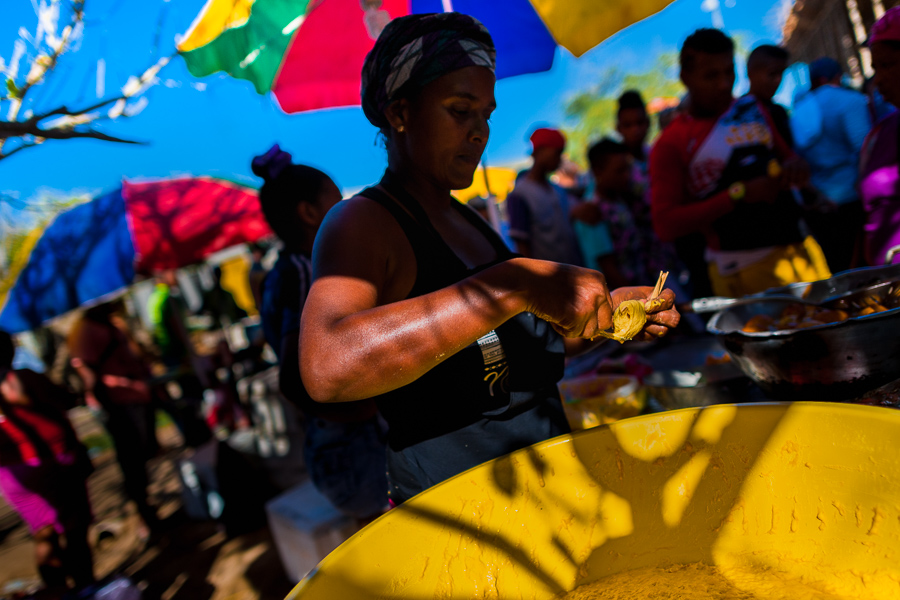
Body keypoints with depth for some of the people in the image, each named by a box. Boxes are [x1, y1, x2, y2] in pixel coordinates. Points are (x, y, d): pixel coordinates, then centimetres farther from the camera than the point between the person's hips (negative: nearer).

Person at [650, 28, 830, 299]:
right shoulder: (671, 145, -9)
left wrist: (793, 168, -2)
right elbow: (666, 225, -17)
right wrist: (739, 194, -20)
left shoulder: (751, 109, 10)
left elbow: (785, 155, 24)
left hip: (800, 247, 6)